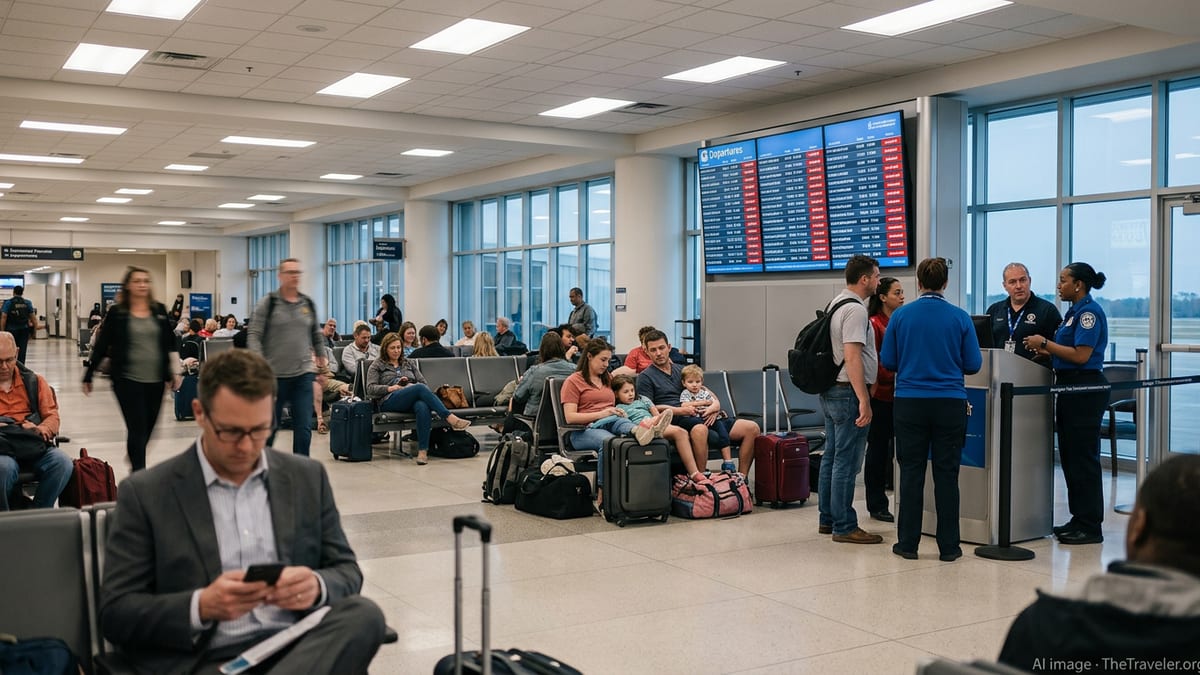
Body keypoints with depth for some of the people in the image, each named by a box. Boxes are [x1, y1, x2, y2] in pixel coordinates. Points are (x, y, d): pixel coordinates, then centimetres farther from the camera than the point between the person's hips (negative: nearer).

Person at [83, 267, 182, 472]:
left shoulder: (159, 310, 7)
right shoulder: (117, 313, -1)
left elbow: (170, 344, 11)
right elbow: (102, 345, 2)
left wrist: (176, 372, 6)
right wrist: (88, 376, 4)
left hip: (156, 380, 3)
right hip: (128, 380, -3)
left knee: (148, 429, 13)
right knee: (137, 429, -7)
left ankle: (134, 459, 38)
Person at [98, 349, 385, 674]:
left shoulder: (307, 478, 11)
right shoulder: (145, 494, 2)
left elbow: (347, 572, 14)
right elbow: (115, 613, 0)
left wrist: (316, 587, -12)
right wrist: (201, 606, -19)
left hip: (299, 648, 6)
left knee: (363, 614, -29)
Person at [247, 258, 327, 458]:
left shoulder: (308, 303, 9)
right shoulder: (268, 303, -4)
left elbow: (316, 336, 18)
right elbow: (254, 335, -7)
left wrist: (322, 362, 17)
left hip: (303, 375, 3)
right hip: (275, 375, -3)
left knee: (304, 428, -4)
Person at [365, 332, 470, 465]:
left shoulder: (408, 363, 31)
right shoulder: (377, 365, 20)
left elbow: (423, 382, 22)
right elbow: (370, 389, 7)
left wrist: (411, 384, 0)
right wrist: (390, 388, -9)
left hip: (412, 400, 3)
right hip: (390, 402, -3)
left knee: (423, 407, -38)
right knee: (420, 388, -34)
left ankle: (422, 450, -46)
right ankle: (451, 419, -43)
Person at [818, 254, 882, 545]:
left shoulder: (836, 303, 15)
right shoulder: (855, 310, -16)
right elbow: (852, 357, -23)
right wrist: (864, 400, -24)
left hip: (830, 390, 10)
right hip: (848, 392, -10)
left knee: (832, 456, 15)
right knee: (846, 462, -6)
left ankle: (827, 519, 22)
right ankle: (844, 527, -1)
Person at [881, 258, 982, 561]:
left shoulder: (900, 315, -2)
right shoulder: (961, 318, -3)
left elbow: (887, 361, 2)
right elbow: (973, 364, 0)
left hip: (910, 402, 0)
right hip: (950, 403, 0)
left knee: (911, 474, 7)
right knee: (946, 475, 5)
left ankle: (908, 543, 11)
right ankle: (948, 546, 10)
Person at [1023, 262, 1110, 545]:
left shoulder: (1089, 312, -14)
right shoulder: (1076, 311, 16)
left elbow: (1081, 355, -21)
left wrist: (1046, 343, -13)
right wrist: (1045, 351, 8)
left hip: (1085, 390, -10)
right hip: (1071, 388, 10)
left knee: (1082, 457, -5)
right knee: (1070, 456, 13)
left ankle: (1090, 526, 2)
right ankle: (1079, 519, 21)